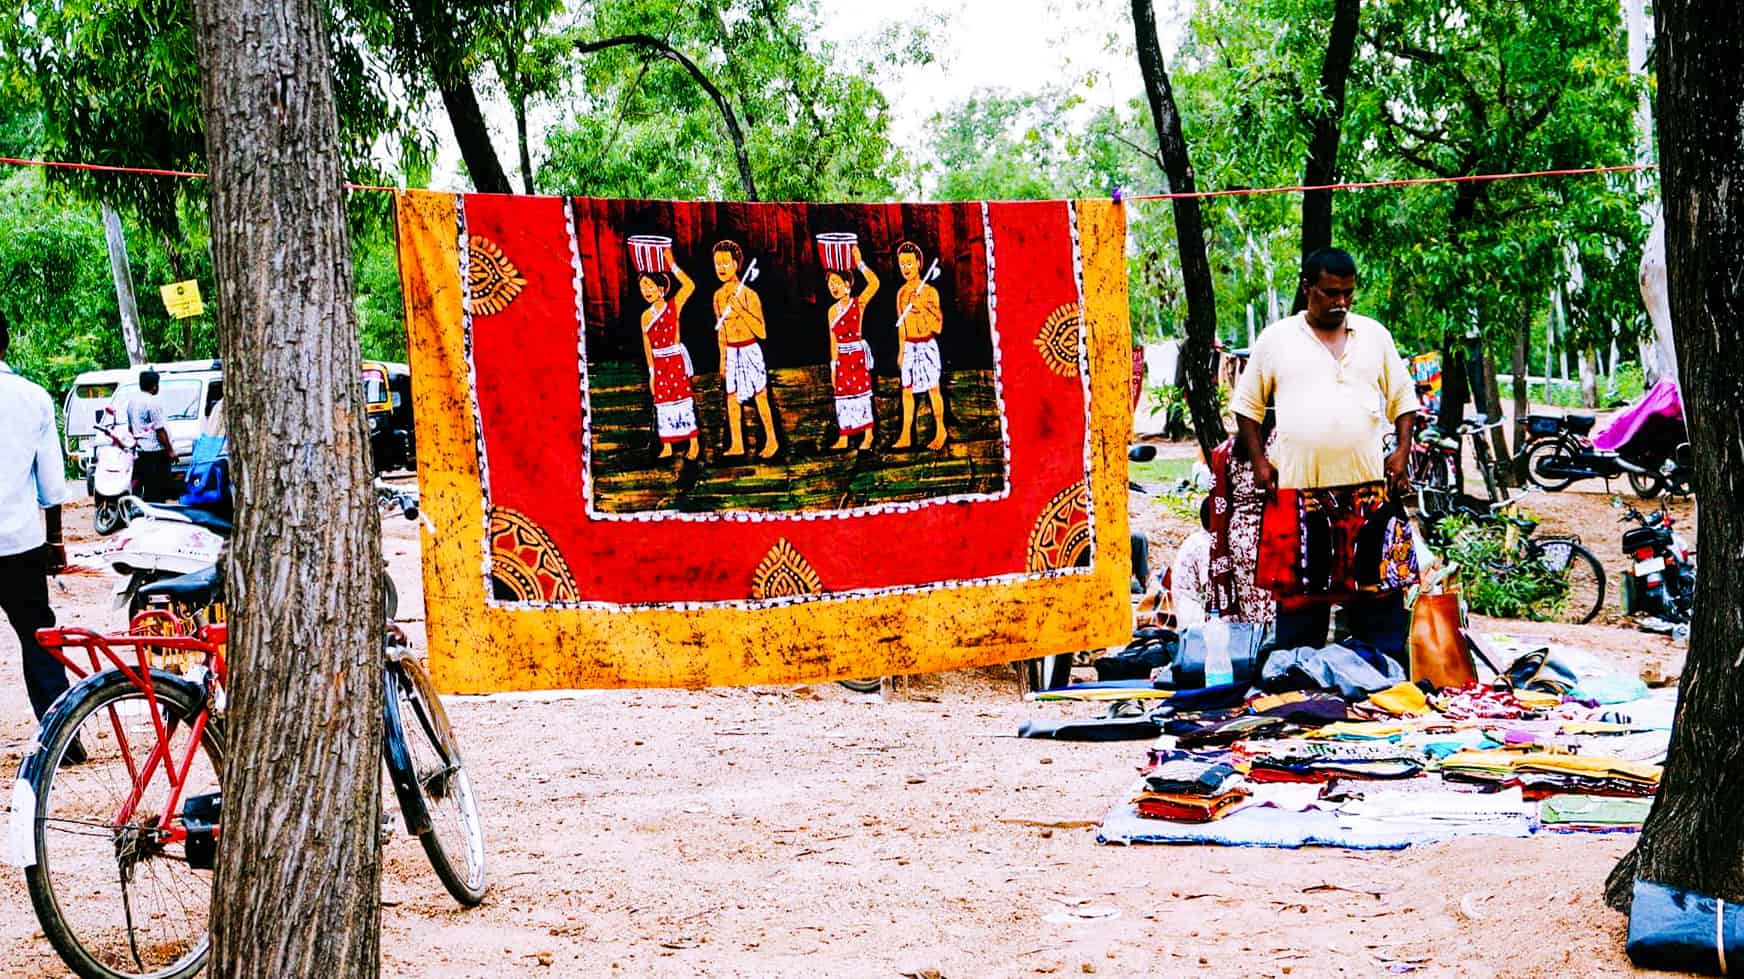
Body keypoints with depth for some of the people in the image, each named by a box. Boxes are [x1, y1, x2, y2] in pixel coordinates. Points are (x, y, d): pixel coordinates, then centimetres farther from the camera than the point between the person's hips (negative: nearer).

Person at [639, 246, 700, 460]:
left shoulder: (674, 306, -6)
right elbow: (647, 346, 10)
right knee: (662, 402, 8)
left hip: (676, 360, -5)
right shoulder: (645, 316, 6)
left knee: (683, 398, -1)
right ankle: (666, 447, 16)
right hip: (659, 364, 5)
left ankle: (693, 444, 7)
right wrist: (651, 372, 8)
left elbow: (689, 286, -22)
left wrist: (672, 265, -24)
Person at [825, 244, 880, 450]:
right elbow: (833, 340, 11)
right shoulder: (833, 310, 8)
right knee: (842, 395, 8)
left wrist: (859, 263, -23)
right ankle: (842, 439, 15)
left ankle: (868, 437, 7)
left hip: (858, 354, -5)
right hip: (842, 357, 5)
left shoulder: (859, 303, -7)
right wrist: (833, 365, 8)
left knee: (862, 392, -1)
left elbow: (874, 283, -24)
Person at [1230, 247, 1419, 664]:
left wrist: (1402, 451, 3)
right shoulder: (1276, 339, 6)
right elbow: (1248, 404, 12)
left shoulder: (1375, 335, 12)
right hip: (1297, 488, -1)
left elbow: (1402, 398, 17)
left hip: (1368, 486, 1)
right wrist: (1259, 461, 2)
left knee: (1380, 583, 3)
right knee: (1299, 589, 3)